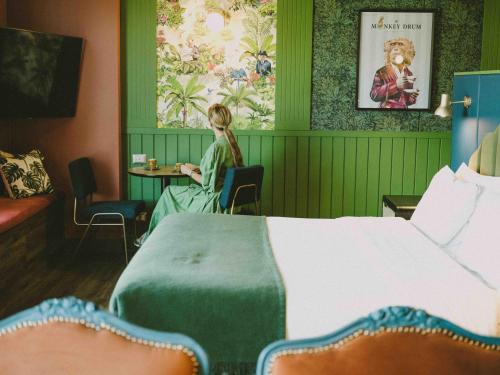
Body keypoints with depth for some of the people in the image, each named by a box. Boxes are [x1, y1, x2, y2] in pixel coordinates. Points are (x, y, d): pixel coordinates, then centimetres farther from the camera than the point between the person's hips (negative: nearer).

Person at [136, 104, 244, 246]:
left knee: (169, 192, 10)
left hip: (212, 200, -8)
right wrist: (197, 169, 15)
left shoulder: (216, 146, -22)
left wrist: (189, 172, -3)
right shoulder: (231, 143, 5)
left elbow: (206, 182, -19)